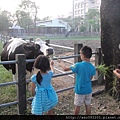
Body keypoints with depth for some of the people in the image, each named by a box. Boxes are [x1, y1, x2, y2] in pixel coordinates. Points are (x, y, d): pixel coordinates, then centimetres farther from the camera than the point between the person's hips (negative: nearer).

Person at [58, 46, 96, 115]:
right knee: (88, 105, 17)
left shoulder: (78, 65, -24)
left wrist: (61, 62, 4)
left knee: (77, 106, 14)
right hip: (88, 90, 4)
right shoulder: (93, 67, -10)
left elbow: (65, 68, -15)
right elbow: (90, 78, 3)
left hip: (80, 90, -3)